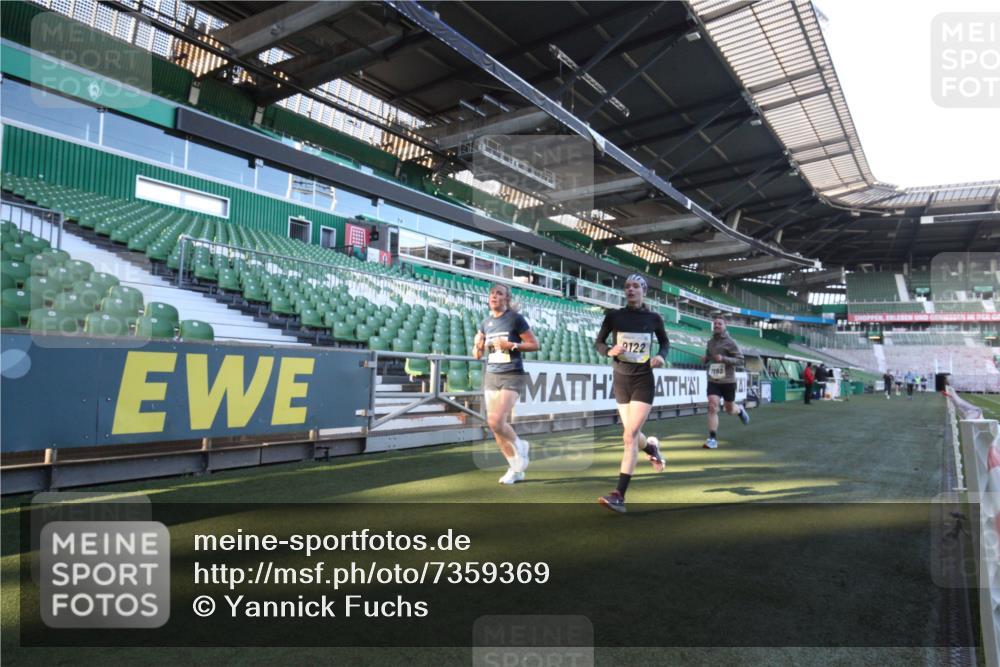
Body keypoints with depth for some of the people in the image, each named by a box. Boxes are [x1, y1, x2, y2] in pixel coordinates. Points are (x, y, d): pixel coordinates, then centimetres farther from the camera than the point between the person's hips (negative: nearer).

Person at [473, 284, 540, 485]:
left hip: (512, 376, -6)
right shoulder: (486, 322, 10)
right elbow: (477, 355, 14)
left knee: (496, 421, -19)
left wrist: (511, 345, -17)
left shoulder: (515, 319, -6)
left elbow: (534, 345, -6)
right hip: (491, 376, 6)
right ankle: (516, 469, 21)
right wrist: (478, 346, -8)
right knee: (494, 425, 6)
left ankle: (519, 446, 13)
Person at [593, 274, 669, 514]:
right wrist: (610, 351, -15)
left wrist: (660, 356, -7)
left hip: (643, 381, -3)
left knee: (630, 436, -14)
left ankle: (619, 496, -12)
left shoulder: (653, 318, -3)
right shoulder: (614, 316, -3)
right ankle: (651, 446, 52)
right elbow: (598, 342, 6)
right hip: (621, 380, 3)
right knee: (632, 434, 14)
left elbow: (665, 342, 14)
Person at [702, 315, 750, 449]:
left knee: (730, 410, 13)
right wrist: (705, 359, -1)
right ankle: (712, 439, -11)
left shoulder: (730, 342, -7)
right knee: (712, 407, -14)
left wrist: (723, 358, -25)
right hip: (713, 381, 2)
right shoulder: (710, 342, 6)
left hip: (728, 381, -2)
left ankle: (740, 410, 50)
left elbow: (740, 360, -11)